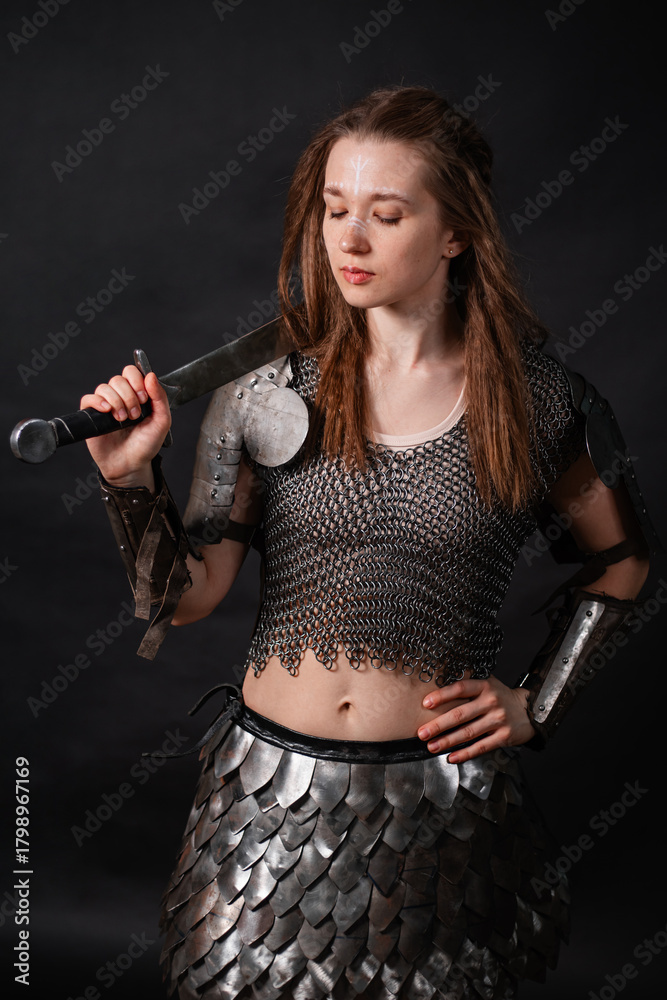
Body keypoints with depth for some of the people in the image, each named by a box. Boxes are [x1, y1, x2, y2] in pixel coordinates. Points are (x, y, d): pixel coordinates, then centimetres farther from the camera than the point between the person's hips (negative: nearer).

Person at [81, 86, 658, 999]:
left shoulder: (536, 399, -6)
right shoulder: (266, 397, -5)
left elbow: (620, 556, 10)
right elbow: (183, 596, -5)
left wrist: (540, 704, 4)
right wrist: (131, 477, -20)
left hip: (442, 791, 0)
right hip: (272, 784, 1)